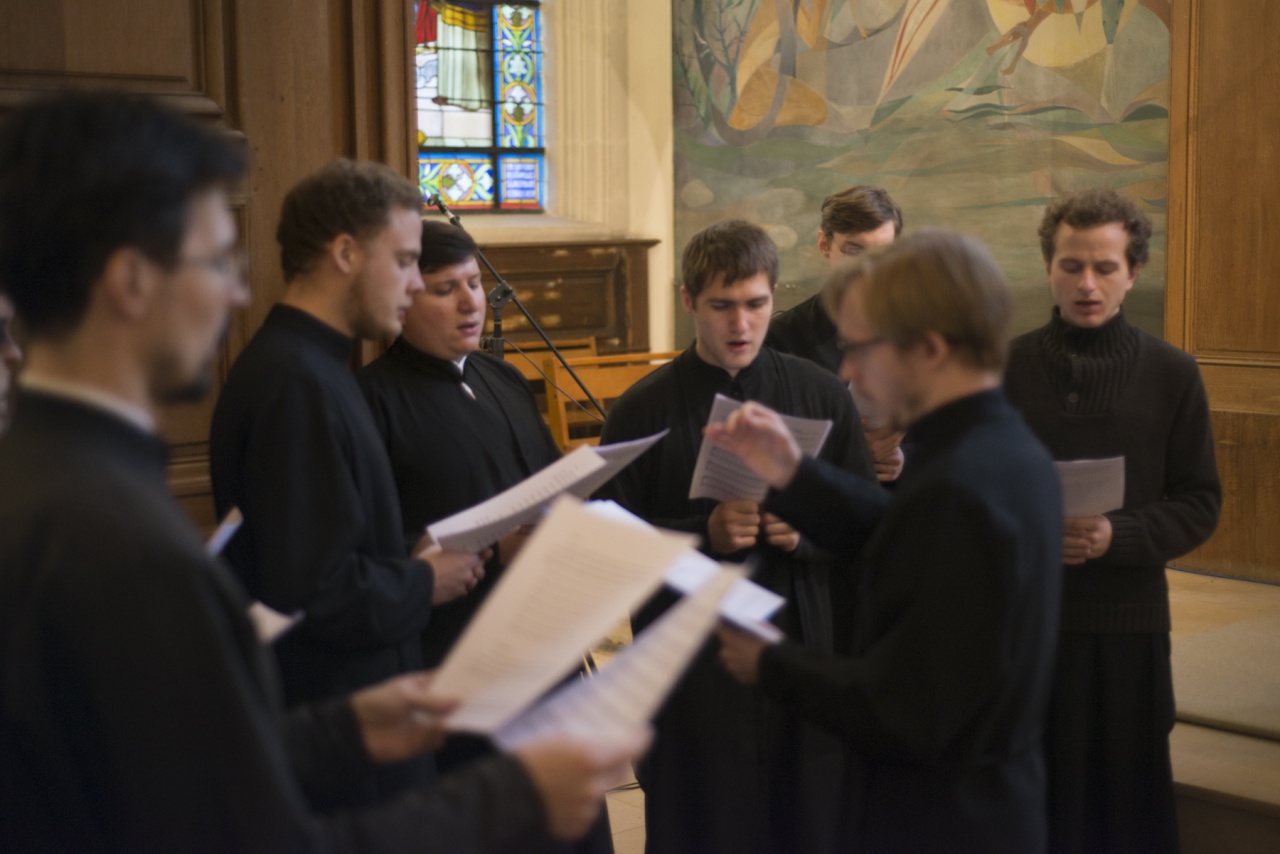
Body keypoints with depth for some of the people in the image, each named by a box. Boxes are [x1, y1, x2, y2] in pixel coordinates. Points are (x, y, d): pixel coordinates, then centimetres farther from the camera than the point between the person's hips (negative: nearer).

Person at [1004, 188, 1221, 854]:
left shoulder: (1172, 375, 2)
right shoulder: (1007, 368, 3)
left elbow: (1200, 505, 2)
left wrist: (1116, 536, -15)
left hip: (1128, 623, 0)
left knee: (1123, 801, 5)